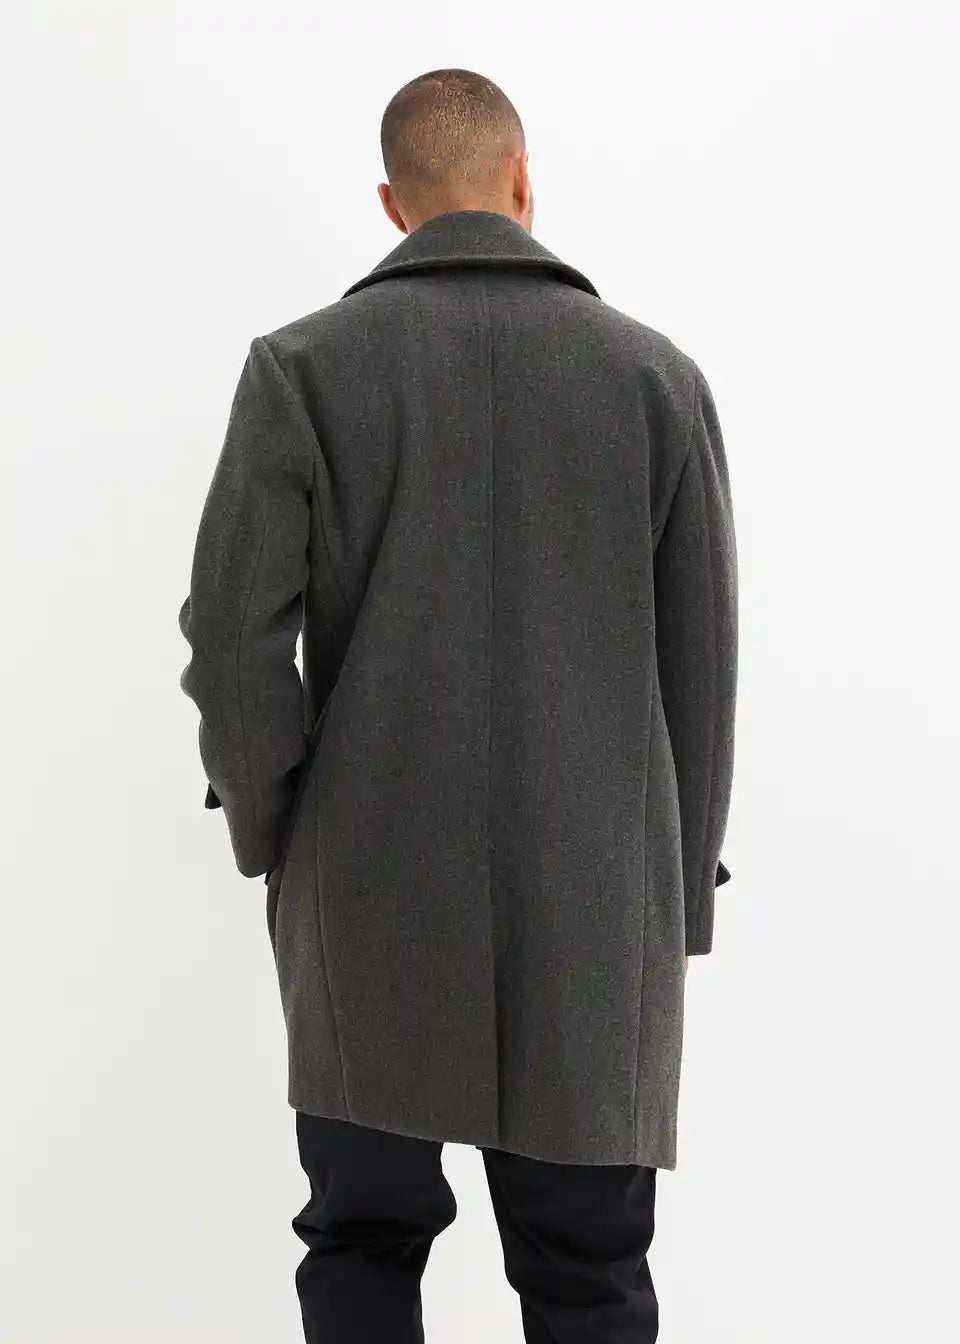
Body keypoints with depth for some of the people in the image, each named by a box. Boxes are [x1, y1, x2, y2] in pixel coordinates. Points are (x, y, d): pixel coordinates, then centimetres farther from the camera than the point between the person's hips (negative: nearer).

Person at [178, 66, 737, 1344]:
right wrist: (684, 892, 12)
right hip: (595, 904, 1)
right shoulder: (656, 373, -1)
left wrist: (274, 839, 6)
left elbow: (236, 638, -9)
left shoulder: (304, 366, -4)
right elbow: (703, 666, 2)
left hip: (370, 900, 0)